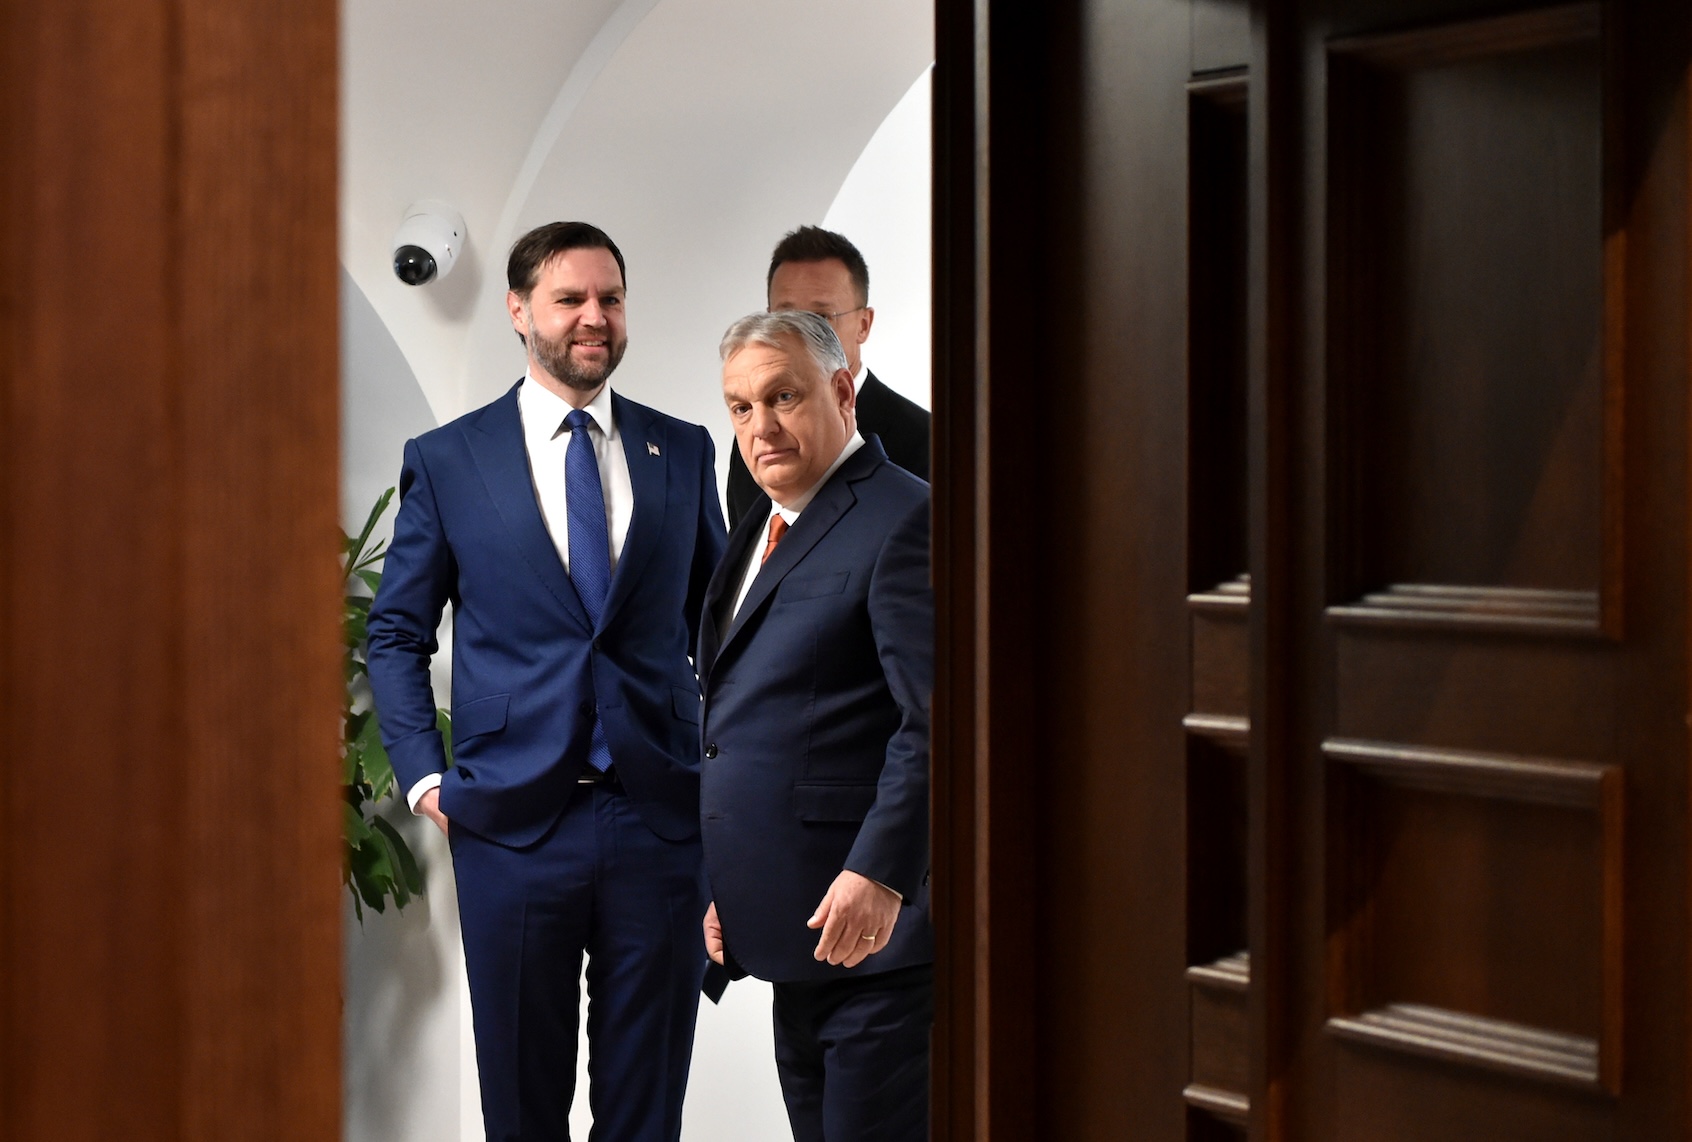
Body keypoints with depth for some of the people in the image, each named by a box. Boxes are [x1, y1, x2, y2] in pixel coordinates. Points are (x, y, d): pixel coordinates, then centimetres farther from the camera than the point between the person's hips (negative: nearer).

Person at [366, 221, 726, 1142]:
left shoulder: (682, 451, 7)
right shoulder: (445, 460, 2)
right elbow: (396, 635, 6)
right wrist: (425, 777, -3)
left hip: (659, 816, 1)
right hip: (513, 820, -1)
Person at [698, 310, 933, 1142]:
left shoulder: (903, 521, -11)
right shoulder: (758, 534, 18)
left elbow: (935, 719, -19)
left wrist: (879, 872, -25)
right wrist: (724, 884, 15)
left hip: (875, 922, -9)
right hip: (799, 933, 9)